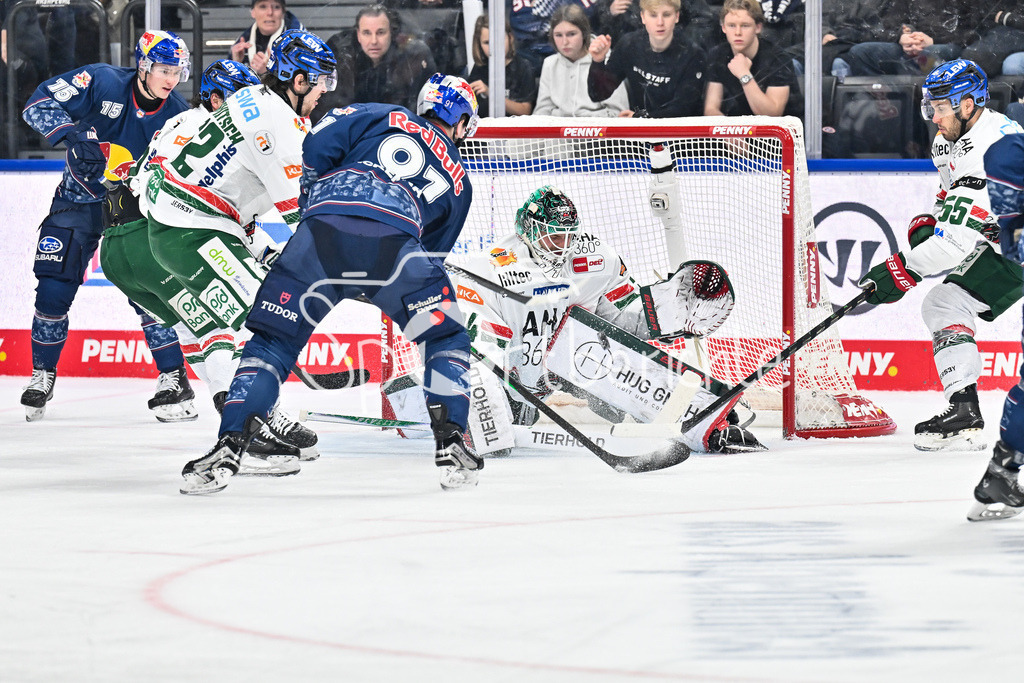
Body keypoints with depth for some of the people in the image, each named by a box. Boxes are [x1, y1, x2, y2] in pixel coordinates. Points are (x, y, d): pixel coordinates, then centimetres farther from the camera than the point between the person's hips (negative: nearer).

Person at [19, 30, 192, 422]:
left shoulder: (177, 115, -11)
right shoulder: (104, 83, -20)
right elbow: (39, 105, -27)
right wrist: (82, 140, -37)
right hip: (81, 196, 0)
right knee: (54, 288, -4)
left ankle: (174, 380, -6)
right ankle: (42, 375, 16)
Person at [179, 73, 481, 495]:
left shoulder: (383, 117, 30)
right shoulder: (457, 180, 32)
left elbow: (320, 142, 13)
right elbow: (433, 252, 36)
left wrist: (311, 195, 26)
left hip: (324, 228, 1)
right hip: (396, 236, -1)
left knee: (272, 342, 12)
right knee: (446, 340, 21)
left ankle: (227, 449, 1)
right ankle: (451, 445, 8)